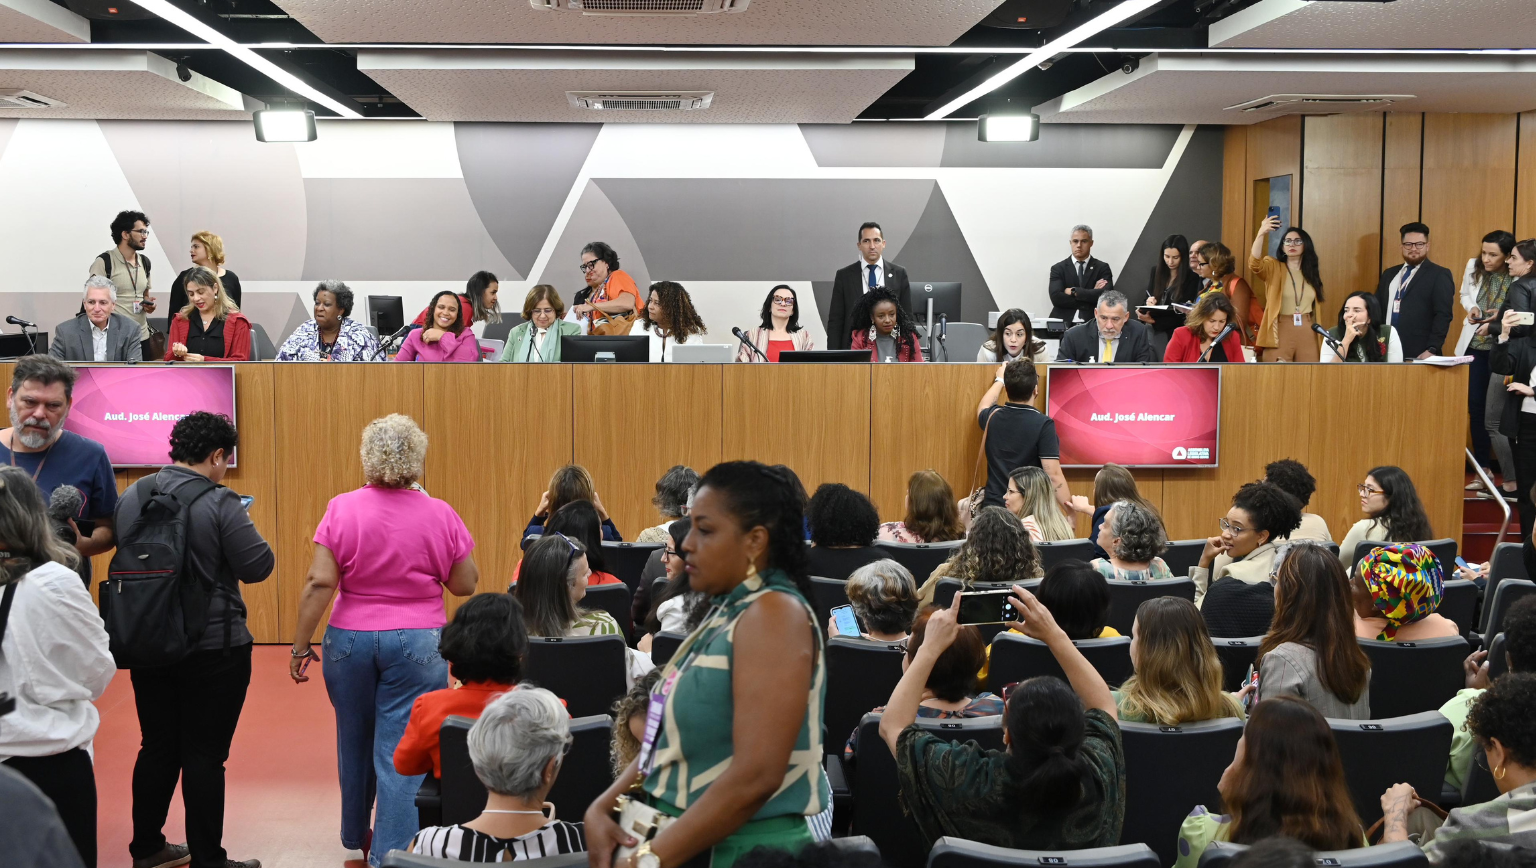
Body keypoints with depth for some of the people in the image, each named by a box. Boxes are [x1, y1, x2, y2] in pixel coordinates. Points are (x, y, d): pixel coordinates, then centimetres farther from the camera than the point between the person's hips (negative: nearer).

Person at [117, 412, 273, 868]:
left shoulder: (132, 496, 3)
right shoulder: (218, 504, -18)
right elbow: (258, 567, -14)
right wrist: (242, 528, 2)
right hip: (212, 650, -6)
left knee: (157, 747, 18)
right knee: (204, 755, 2)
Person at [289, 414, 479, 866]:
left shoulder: (342, 510, -6)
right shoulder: (440, 515, -5)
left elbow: (319, 583, -10)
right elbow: (465, 584, 2)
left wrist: (300, 646, -3)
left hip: (350, 640, 2)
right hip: (418, 643, -2)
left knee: (354, 741, 19)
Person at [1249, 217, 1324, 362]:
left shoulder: (1314, 273, 14)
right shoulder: (1274, 268, 3)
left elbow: (1318, 307, 14)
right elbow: (1254, 264, -19)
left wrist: (1320, 334, 6)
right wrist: (1261, 234, -31)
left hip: (1308, 333, 4)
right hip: (1281, 331, -4)